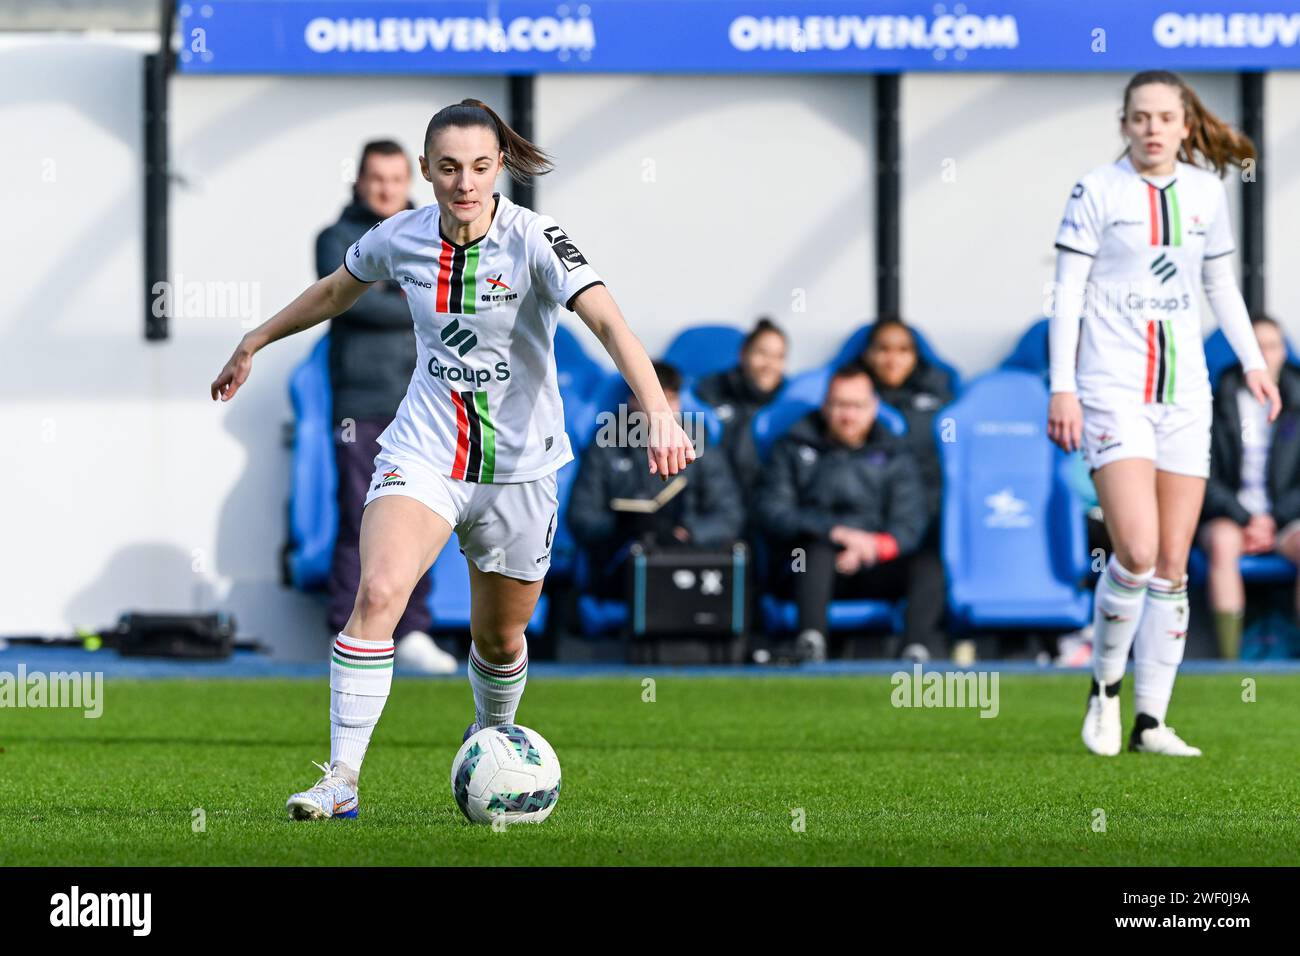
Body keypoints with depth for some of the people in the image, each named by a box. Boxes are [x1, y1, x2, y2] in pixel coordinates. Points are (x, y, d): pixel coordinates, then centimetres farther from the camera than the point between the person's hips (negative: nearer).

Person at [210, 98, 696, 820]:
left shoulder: (533, 241, -17)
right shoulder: (401, 238, -5)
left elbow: (609, 324, -30)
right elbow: (335, 291, 17)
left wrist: (659, 415, -45)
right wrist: (252, 344, 27)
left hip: (518, 464, -1)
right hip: (423, 453, 1)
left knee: (499, 640, 13)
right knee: (377, 594, -24)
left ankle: (490, 740, 47)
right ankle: (341, 780, -21)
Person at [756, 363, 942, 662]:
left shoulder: (894, 456, 18)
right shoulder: (792, 449, 14)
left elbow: (908, 527, 6)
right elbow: (772, 515, 0)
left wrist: (872, 547, -16)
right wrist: (836, 532, -14)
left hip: (873, 570, 2)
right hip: (810, 570, -2)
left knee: (928, 563, -27)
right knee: (818, 550, -36)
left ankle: (917, 650, -51)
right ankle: (811, 641, -59)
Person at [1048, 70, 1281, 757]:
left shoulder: (1206, 192, 9)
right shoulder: (1097, 192, -5)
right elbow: (1066, 293, -5)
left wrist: (1252, 363, 16)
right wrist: (1062, 387, -11)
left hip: (1185, 393, 5)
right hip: (1113, 390, -5)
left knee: (1173, 565, 2)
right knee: (1136, 552, -18)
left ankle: (1151, 721, 7)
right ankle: (1105, 687, 5)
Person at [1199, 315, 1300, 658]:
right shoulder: (1219, 404, 2)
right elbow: (1207, 479, 0)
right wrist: (1246, 519, -11)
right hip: (1229, 516, -1)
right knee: (1223, 544, -36)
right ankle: (1229, 659, -41)